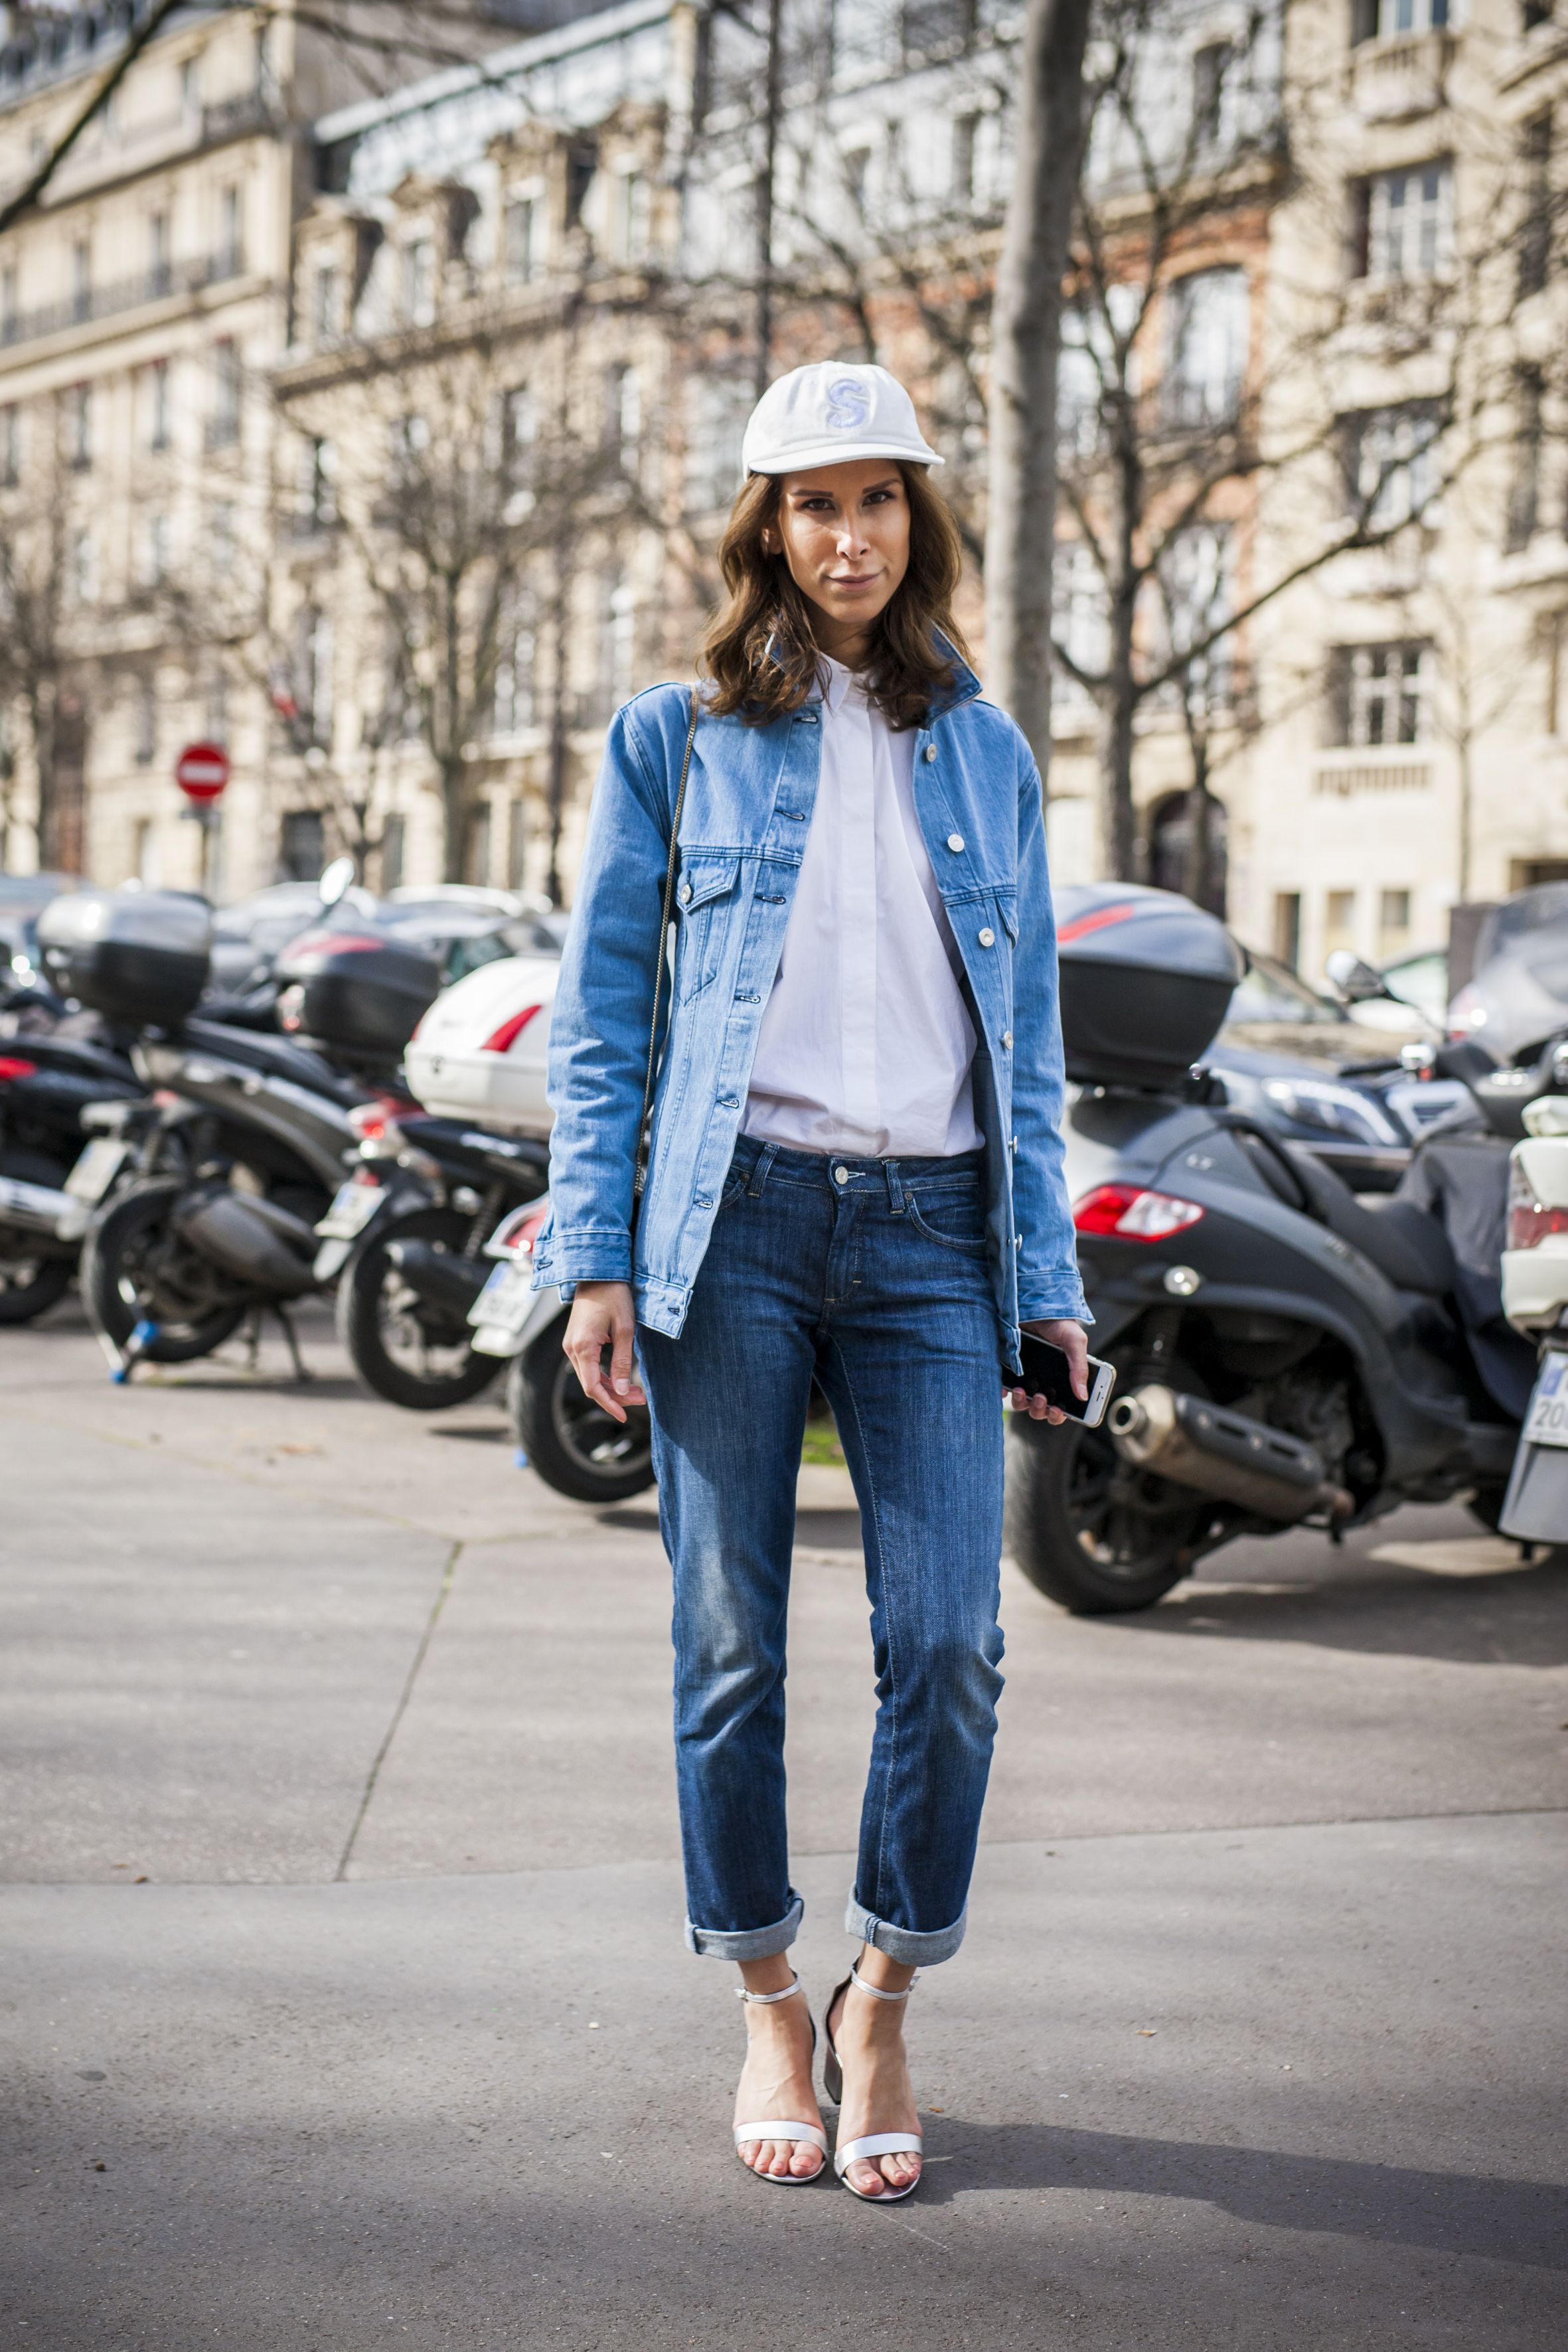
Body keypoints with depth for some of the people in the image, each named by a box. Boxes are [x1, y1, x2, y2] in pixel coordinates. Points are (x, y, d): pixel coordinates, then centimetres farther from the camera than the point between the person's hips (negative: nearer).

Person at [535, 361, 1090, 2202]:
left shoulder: (983, 754, 14)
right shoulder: (672, 738, 8)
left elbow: (1028, 1032, 15)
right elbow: (598, 1009, 6)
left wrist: (1047, 1275, 9)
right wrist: (594, 1256, -3)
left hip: (928, 1226, 2)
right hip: (736, 1217, -1)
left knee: (950, 1641, -7)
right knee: (731, 1641, 2)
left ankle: (883, 2001, 14)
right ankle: (769, 2011, 19)